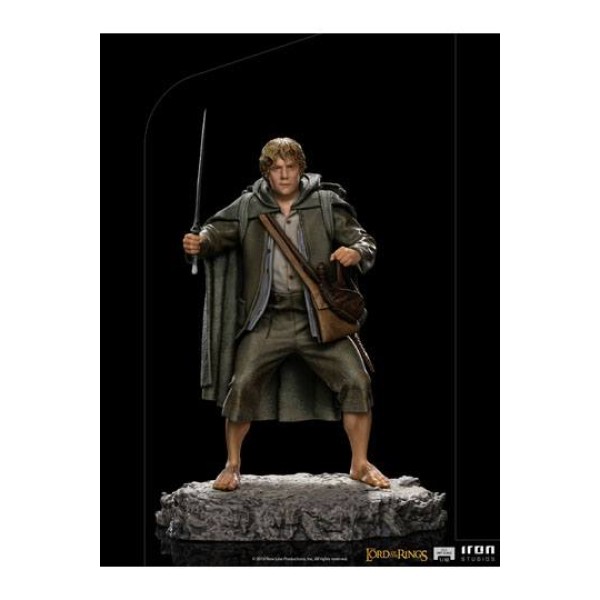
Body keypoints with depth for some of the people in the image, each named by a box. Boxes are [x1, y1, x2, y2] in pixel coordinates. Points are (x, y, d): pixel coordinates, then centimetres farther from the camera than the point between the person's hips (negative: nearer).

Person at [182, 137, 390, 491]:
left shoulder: (326, 204, 2)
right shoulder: (248, 208, 5)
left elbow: (364, 241, 2)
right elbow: (219, 231, 2)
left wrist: (357, 252, -22)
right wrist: (199, 243, -22)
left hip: (319, 318, 0)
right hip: (268, 320, 0)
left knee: (356, 381, -7)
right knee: (242, 386, -8)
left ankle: (360, 464, 10)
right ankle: (233, 466, 12)